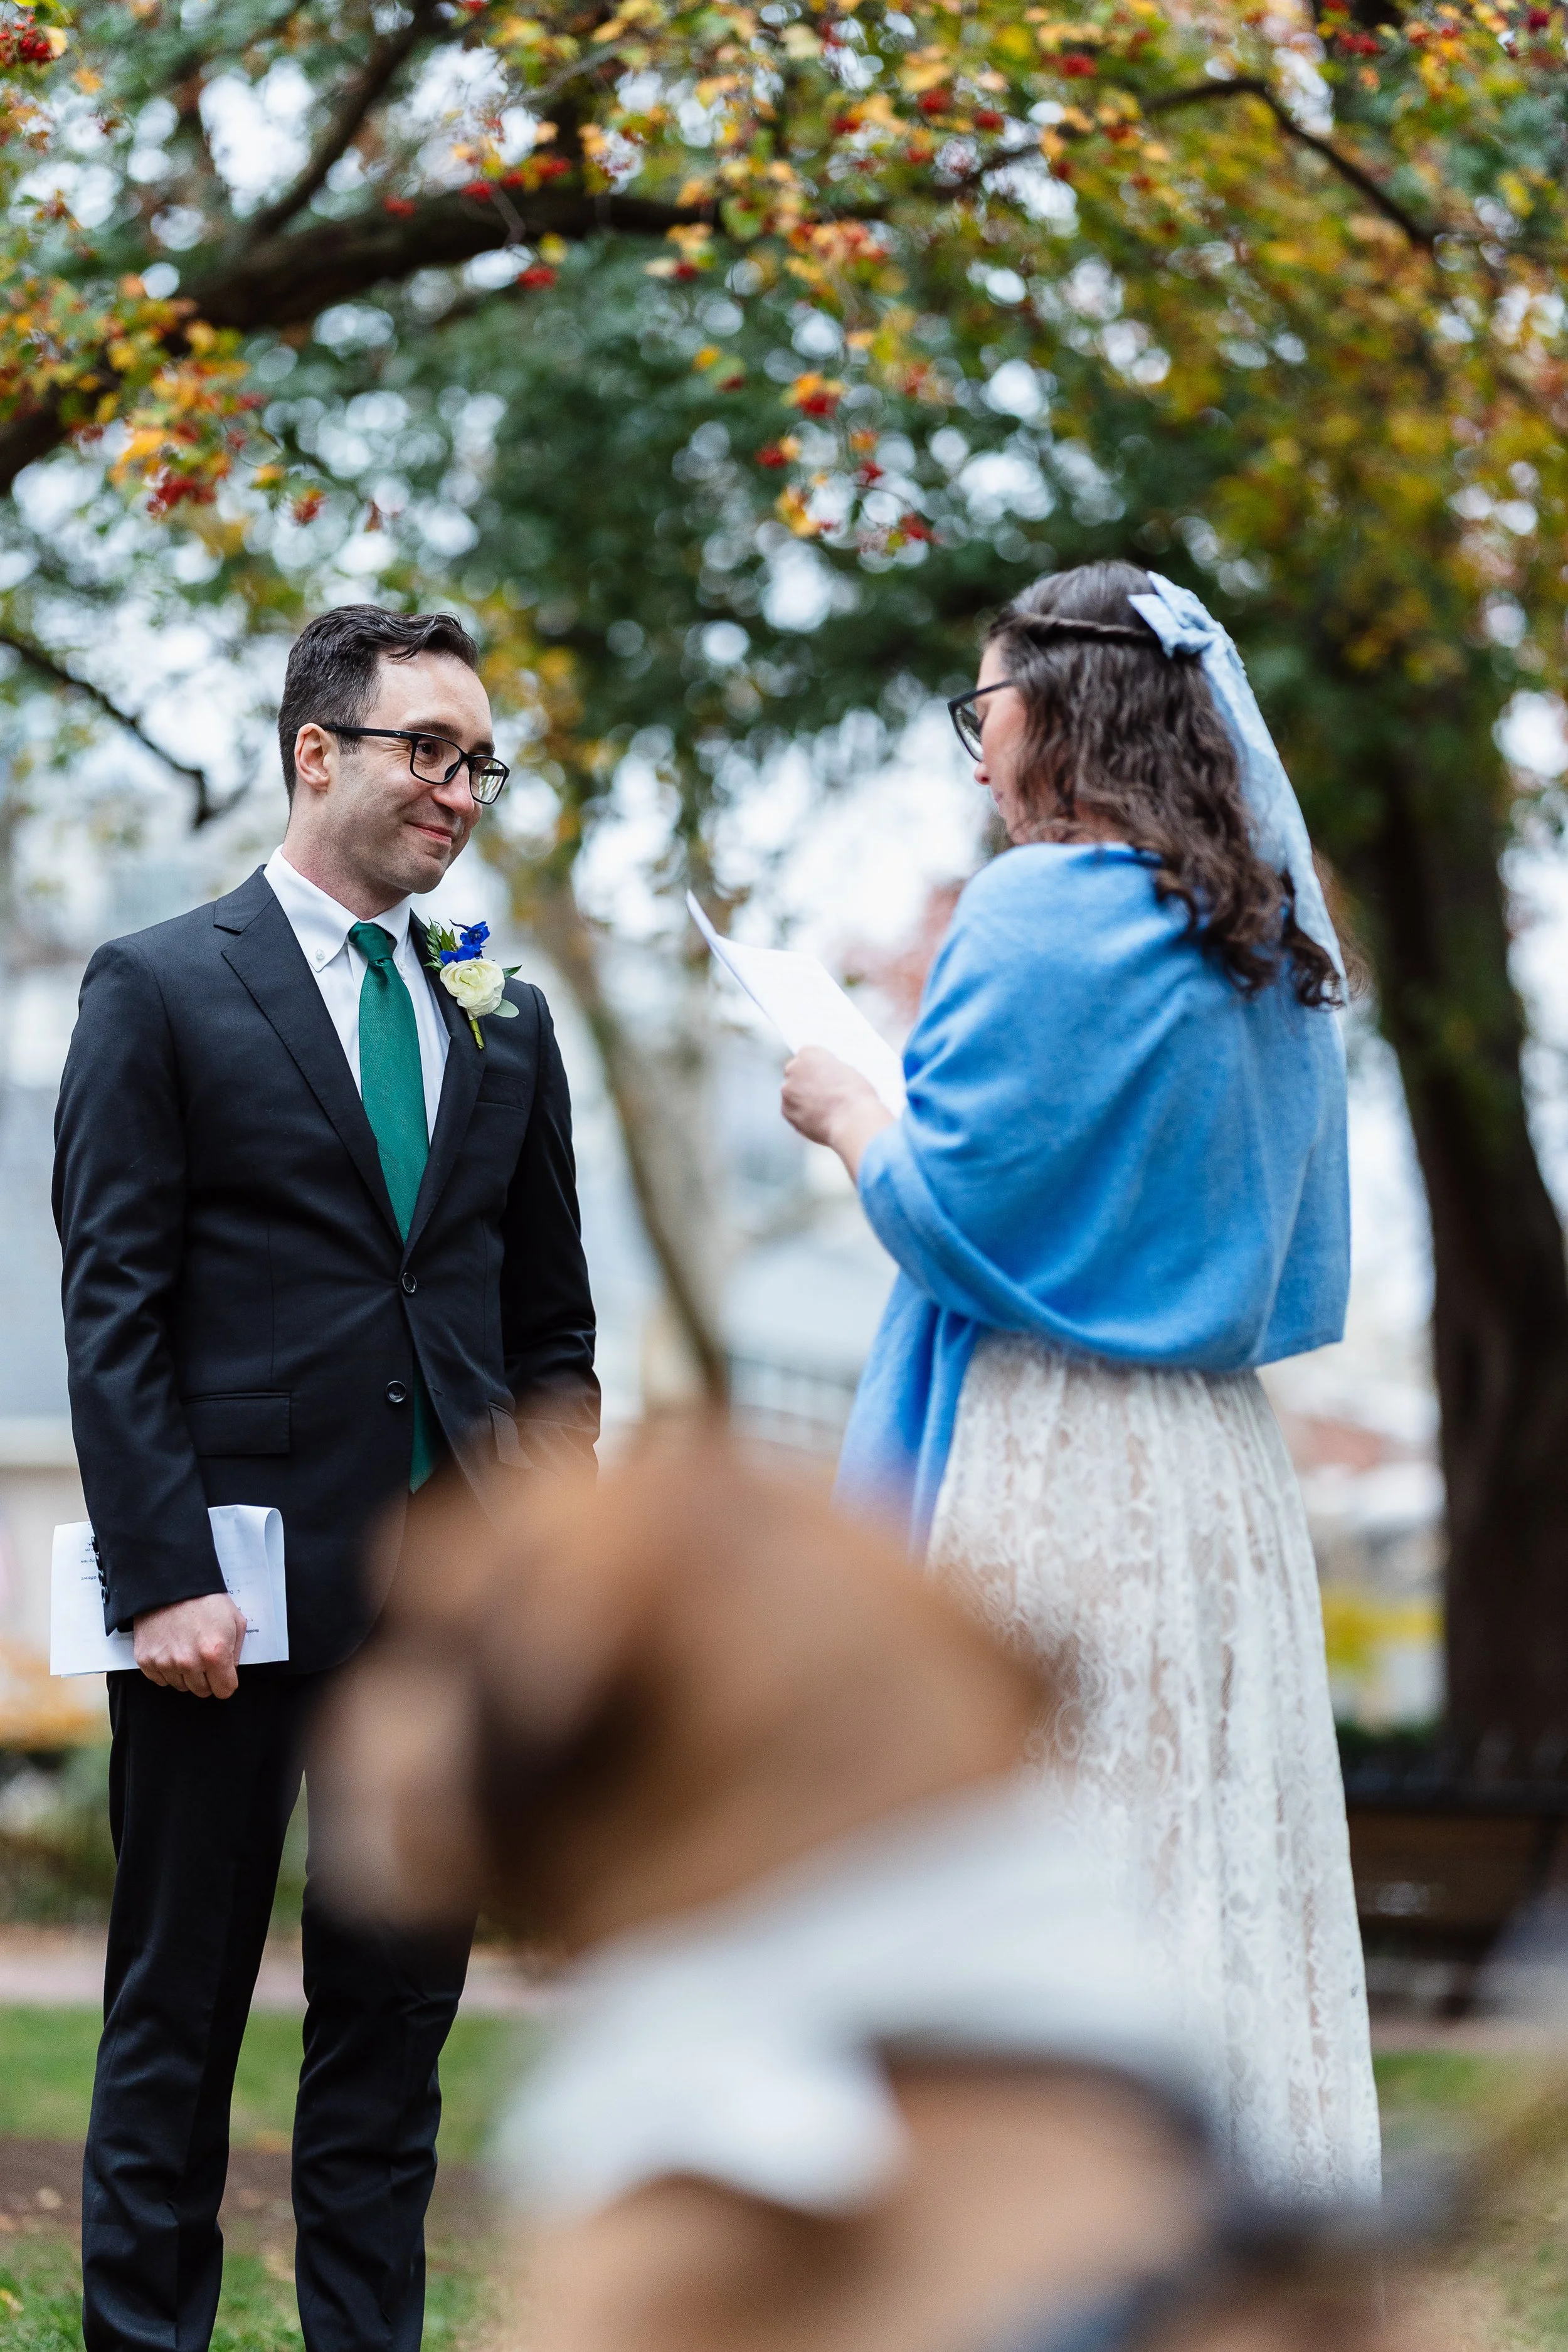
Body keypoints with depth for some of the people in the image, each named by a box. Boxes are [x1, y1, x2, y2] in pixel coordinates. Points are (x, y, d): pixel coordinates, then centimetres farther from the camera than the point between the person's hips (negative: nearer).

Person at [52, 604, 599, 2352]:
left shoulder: (506, 1022, 14)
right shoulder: (158, 991, -1)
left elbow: (550, 1321, 17)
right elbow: (109, 1312, -7)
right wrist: (161, 1577, -15)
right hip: (234, 1581, -5)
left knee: (400, 2005, 9)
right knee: (179, 2008, 4)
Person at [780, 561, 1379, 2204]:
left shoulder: (1039, 910, -11)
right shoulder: (1269, 942, 14)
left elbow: (948, 1204, -13)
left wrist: (847, 1115, 4)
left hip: (1048, 1467, -8)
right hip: (1220, 1468, 8)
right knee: (1212, 1874, 8)